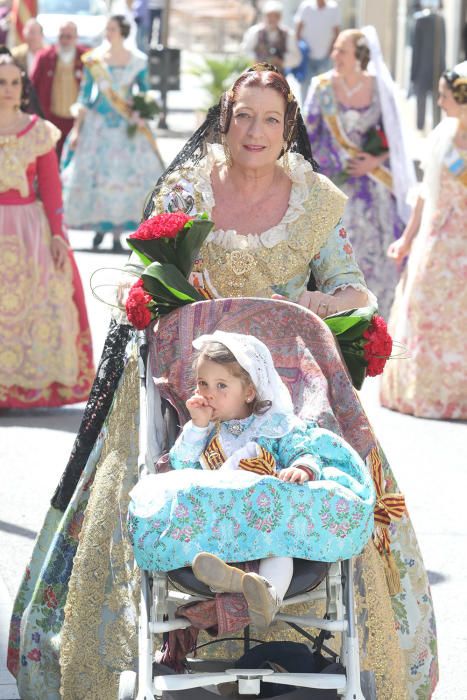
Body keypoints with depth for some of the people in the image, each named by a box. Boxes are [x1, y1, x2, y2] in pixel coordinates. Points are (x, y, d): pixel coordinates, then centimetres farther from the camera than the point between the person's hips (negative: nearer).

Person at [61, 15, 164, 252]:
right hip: (98, 123, 0)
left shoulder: (138, 61, 1)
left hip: (127, 126, 0)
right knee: (96, 174, -2)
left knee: (125, 174, -6)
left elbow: (145, 92, 10)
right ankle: (99, 226, 16)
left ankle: (118, 234, 0)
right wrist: (76, 128, 0)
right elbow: (85, 95, 3)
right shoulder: (94, 59, 1)